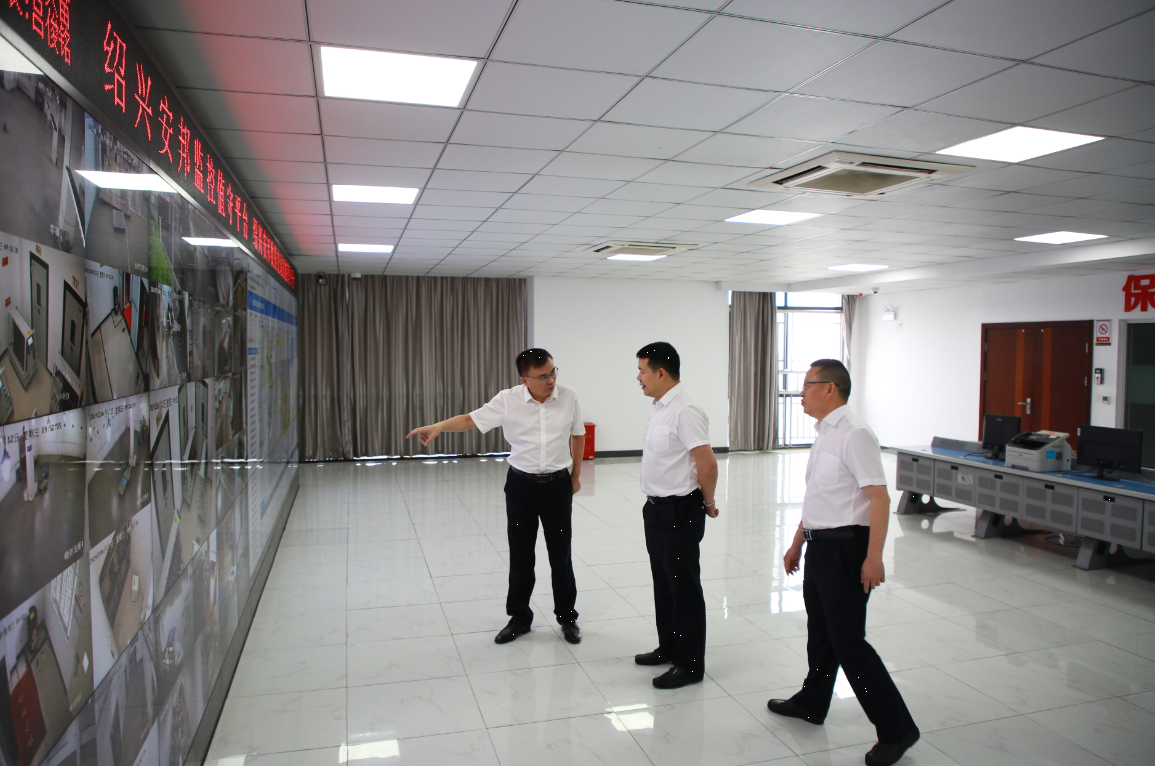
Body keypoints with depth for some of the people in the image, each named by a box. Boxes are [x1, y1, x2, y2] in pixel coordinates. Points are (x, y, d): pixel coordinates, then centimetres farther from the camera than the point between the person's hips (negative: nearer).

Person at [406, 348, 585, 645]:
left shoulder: (569, 398, -6)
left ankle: (567, 617, 26)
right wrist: (437, 426, -30)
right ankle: (519, 618, 27)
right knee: (520, 555, 10)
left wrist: (575, 476, 11)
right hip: (521, 484, 0)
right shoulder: (508, 400, -11)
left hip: (558, 484, 0)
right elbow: (471, 419, -13)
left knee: (561, 554, 8)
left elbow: (578, 436, 7)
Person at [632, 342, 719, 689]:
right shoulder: (659, 408, 9)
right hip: (657, 508, 10)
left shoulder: (685, 411, -22)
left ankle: (690, 665, 15)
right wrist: (654, 503, 16)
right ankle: (669, 647, 36)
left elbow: (707, 463, -24)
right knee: (663, 583, 20)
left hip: (679, 512, -9)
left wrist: (707, 503, -9)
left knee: (684, 587, 2)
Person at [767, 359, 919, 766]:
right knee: (820, 632, 22)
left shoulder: (854, 434, -18)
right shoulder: (825, 434, 12)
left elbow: (879, 498, -22)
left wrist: (873, 558, -26)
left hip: (844, 548, -10)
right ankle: (811, 703, 40)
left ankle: (896, 729, 9)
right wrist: (798, 543, 24)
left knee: (848, 640, -4)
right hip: (820, 547, 10)